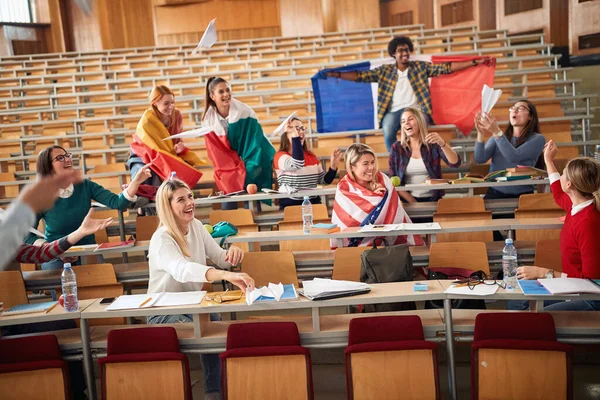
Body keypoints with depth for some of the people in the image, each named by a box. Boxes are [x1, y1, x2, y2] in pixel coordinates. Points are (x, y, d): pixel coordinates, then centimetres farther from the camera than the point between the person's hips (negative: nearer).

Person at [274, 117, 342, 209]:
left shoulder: (311, 155, 13)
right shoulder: (280, 156, -6)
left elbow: (324, 181, 15)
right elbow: (298, 164, -27)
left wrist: (333, 166, -1)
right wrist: (295, 136, -23)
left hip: (314, 204, 6)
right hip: (291, 206, -6)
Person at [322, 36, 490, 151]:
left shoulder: (420, 67, 13)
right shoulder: (384, 70, 13)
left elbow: (446, 68, 10)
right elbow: (361, 76, 7)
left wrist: (475, 62, 4)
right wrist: (337, 74, -4)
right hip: (394, 111, 1)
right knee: (388, 132, -33)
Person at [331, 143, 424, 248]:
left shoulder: (383, 180, 0)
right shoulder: (343, 189, -5)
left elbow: (396, 214, 0)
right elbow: (350, 220, -12)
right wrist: (373, 195, -9)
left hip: (387, 238, 2)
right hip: (357, 244, -2)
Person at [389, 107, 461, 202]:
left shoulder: (434, 144, 4)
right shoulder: (396, 148, 5)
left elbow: (455, 163, -8)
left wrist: (443, 143, -25)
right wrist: (413, 202, -8)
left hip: (433, 199, 0)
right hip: (408, 201, 0)